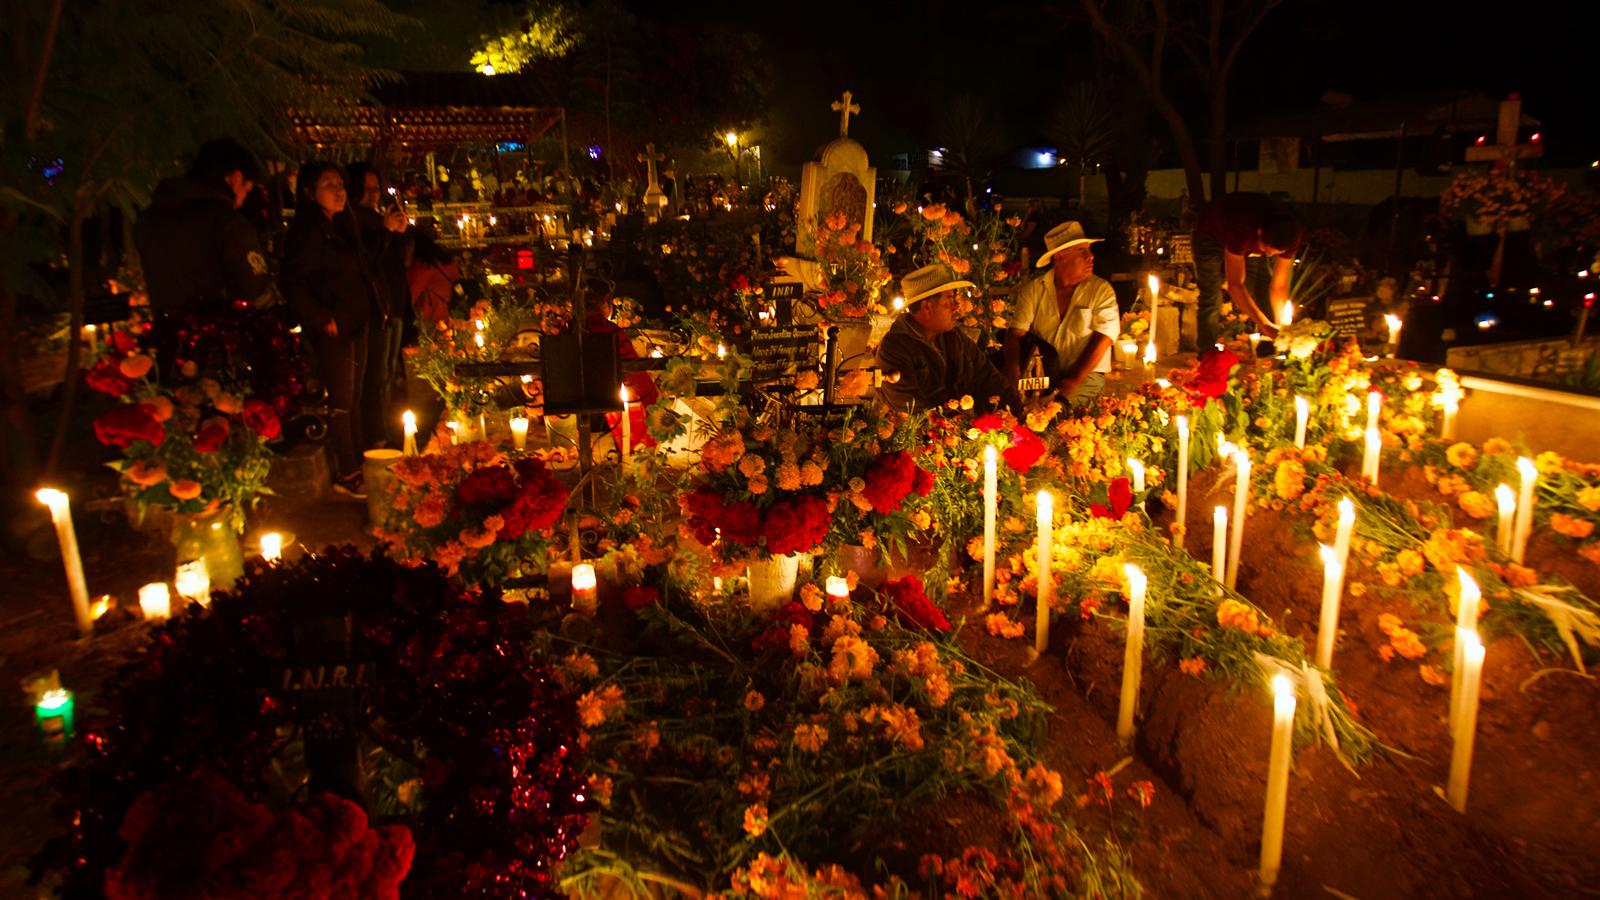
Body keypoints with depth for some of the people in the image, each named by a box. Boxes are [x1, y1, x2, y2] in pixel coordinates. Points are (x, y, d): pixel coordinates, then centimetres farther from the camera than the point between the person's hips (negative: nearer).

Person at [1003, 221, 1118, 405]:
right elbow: (1016, 333, -4)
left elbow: (1103, 339, -8)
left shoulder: (1101, 290, 0)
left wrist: (1073, 380, -19)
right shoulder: (1033, 290, 3)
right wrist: (1014, 374, -23)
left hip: (1086, 375, -2)